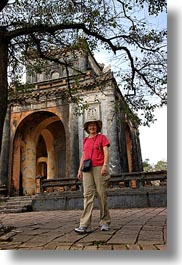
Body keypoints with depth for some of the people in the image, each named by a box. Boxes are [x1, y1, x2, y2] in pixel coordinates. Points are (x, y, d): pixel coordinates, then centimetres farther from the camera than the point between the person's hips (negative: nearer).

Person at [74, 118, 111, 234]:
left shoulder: (102, 137, 8)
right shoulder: (85, 140, 20)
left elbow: (106, 152, -1)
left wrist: (105, 165, -15)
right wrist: (80, 169, 13)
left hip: (99, 168, -3)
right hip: (87, 169, 4)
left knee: (101, 194, -1)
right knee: (88, 195, -6)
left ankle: (105, 222, 12)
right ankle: (85, 225, -10)